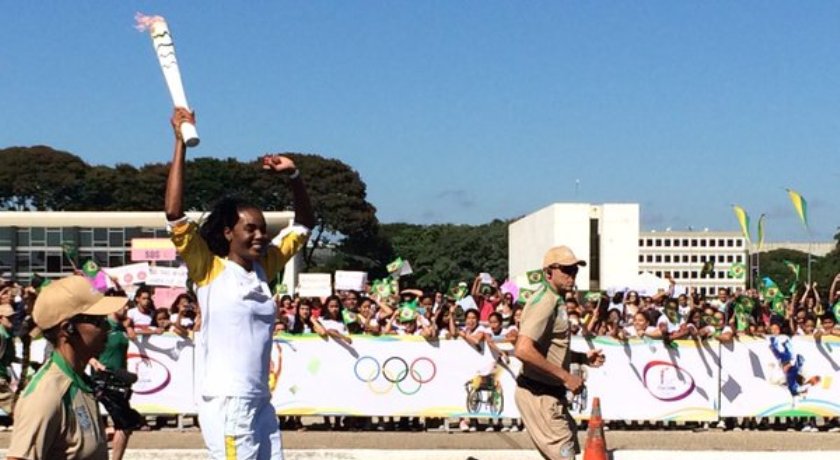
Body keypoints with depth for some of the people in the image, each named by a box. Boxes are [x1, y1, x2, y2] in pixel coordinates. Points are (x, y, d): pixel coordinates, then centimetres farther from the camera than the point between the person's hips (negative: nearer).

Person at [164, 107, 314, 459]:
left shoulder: (263, 268, 12)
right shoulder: (209, 270, -5)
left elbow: (303, 225, 22)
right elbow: (174, 215, -17)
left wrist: (293, 176, 6)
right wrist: (181, 141, -16)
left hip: (261, 403, 7)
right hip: (226, 403, -7)